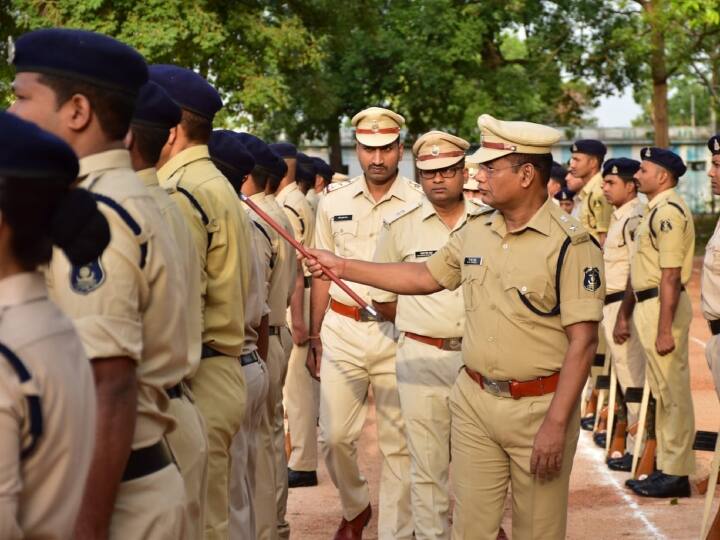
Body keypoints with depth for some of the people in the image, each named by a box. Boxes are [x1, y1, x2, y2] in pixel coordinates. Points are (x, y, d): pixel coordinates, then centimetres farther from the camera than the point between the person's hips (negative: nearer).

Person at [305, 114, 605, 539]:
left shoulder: (570, 244, -14)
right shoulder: (475, 232, 8)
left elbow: (583, 341, -16)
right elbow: (425, 276, 21)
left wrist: (556, 423, -20)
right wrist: (342, 266, 19)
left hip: (538, 406, -5)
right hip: (473, 403, 6)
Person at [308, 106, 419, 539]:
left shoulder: (421, 204, -3)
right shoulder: (334, 203, 7)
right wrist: (315, 337, 12)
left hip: (398, 334, -3)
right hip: (342, 329, 3)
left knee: (397, 442, 3)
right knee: (334, 435, 5)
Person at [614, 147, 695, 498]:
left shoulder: (669, 211, -16)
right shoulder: (654, 211, 17)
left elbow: (670, 276, -22)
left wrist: (664, 329, -24)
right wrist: (624, 314, 24)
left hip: (664, 307, -11)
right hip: (646, 305, 11)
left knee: (672, 391, -4)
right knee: (662, 391, 15)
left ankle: (676, 474, 1)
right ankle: (666, 467, 22)